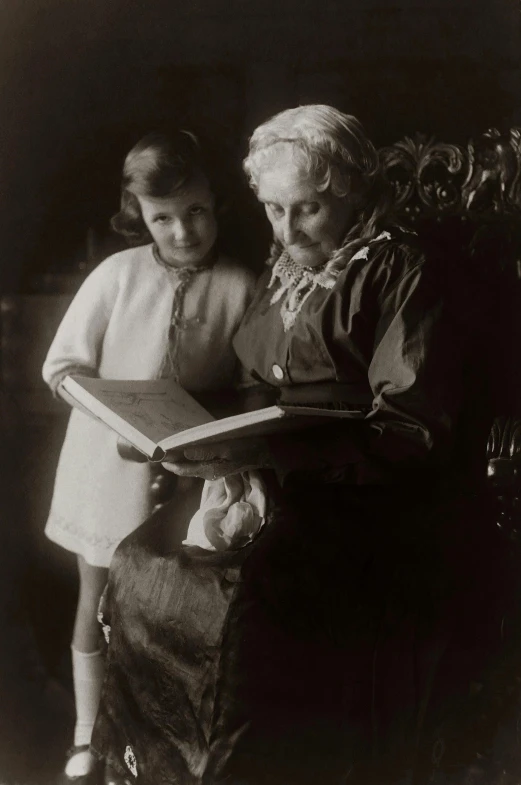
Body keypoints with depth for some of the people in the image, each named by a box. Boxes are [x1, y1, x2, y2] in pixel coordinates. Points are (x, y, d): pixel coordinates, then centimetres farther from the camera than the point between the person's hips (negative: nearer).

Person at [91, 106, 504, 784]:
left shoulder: (399, 272, -8)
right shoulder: (283, 268, 13)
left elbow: (413, 431, -15)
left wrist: (270, 451, -23)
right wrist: (210, 431, 1)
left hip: (362, 516, -6)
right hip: (274, 495, 7)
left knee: (238, 606, -23)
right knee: (141, 565, -8)